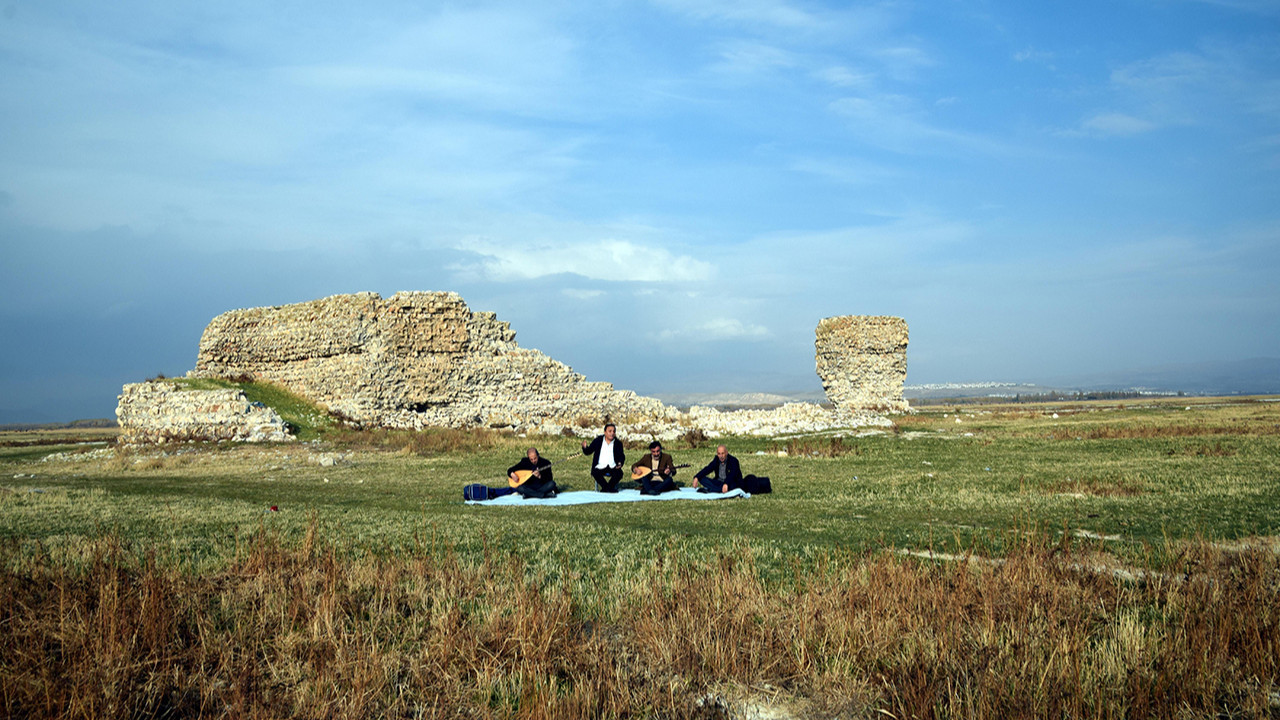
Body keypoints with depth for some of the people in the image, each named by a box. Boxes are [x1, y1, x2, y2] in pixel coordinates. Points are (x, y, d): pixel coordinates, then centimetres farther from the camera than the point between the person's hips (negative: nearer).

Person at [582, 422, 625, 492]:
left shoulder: (618, 443, 11)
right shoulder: (597, 441, 8)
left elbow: (621, 456, 7)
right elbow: (588, 452, 9)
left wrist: (620, 463, -15)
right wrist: (585, 447, -15)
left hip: (613, 468, 1)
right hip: (600, 467, -1)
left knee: (619, 473, -30)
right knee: (596, 473, -32)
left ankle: (605, 488, -22)